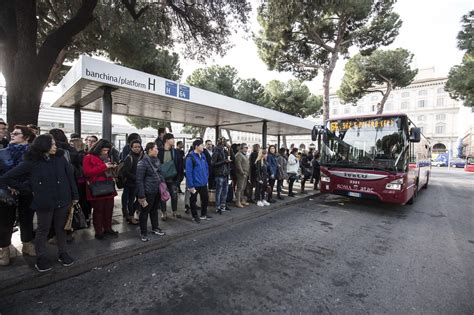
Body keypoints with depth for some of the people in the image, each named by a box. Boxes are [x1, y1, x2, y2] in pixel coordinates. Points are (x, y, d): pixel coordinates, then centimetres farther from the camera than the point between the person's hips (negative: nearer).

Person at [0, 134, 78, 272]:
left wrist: (75, 195, 1)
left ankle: (63, 253, 29)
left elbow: (70, 177, 1)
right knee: (43, 230, 13)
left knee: (61, 228, 15)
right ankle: (41, 258, 29)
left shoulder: (60, 158, -2)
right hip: (44, 202, -2)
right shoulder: (31, 163, -7)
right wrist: (28, 190, -3)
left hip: (62, 200, 2)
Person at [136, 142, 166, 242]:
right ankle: (143, 233, 23)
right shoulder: (143, 163, -17)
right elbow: (139, 180, -17)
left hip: (157, 190, 7)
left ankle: (155, 228, 38)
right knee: (145, 211, 8)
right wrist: (141, 195, -18)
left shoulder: (156, 160, 5)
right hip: (148, 192, -7)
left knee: (155, 209, 21)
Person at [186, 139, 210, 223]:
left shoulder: (203, 156, 6)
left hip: (203, 183, 7)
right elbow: (188, 172, -18)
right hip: (195, 184, -7)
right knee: (193, 200, 10)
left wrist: (206, 178, 10)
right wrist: (190, 185, -19)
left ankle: (204, 214, 34)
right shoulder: (190, 157, -16)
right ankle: (195, 216, 25)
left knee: (205, 198, 16)